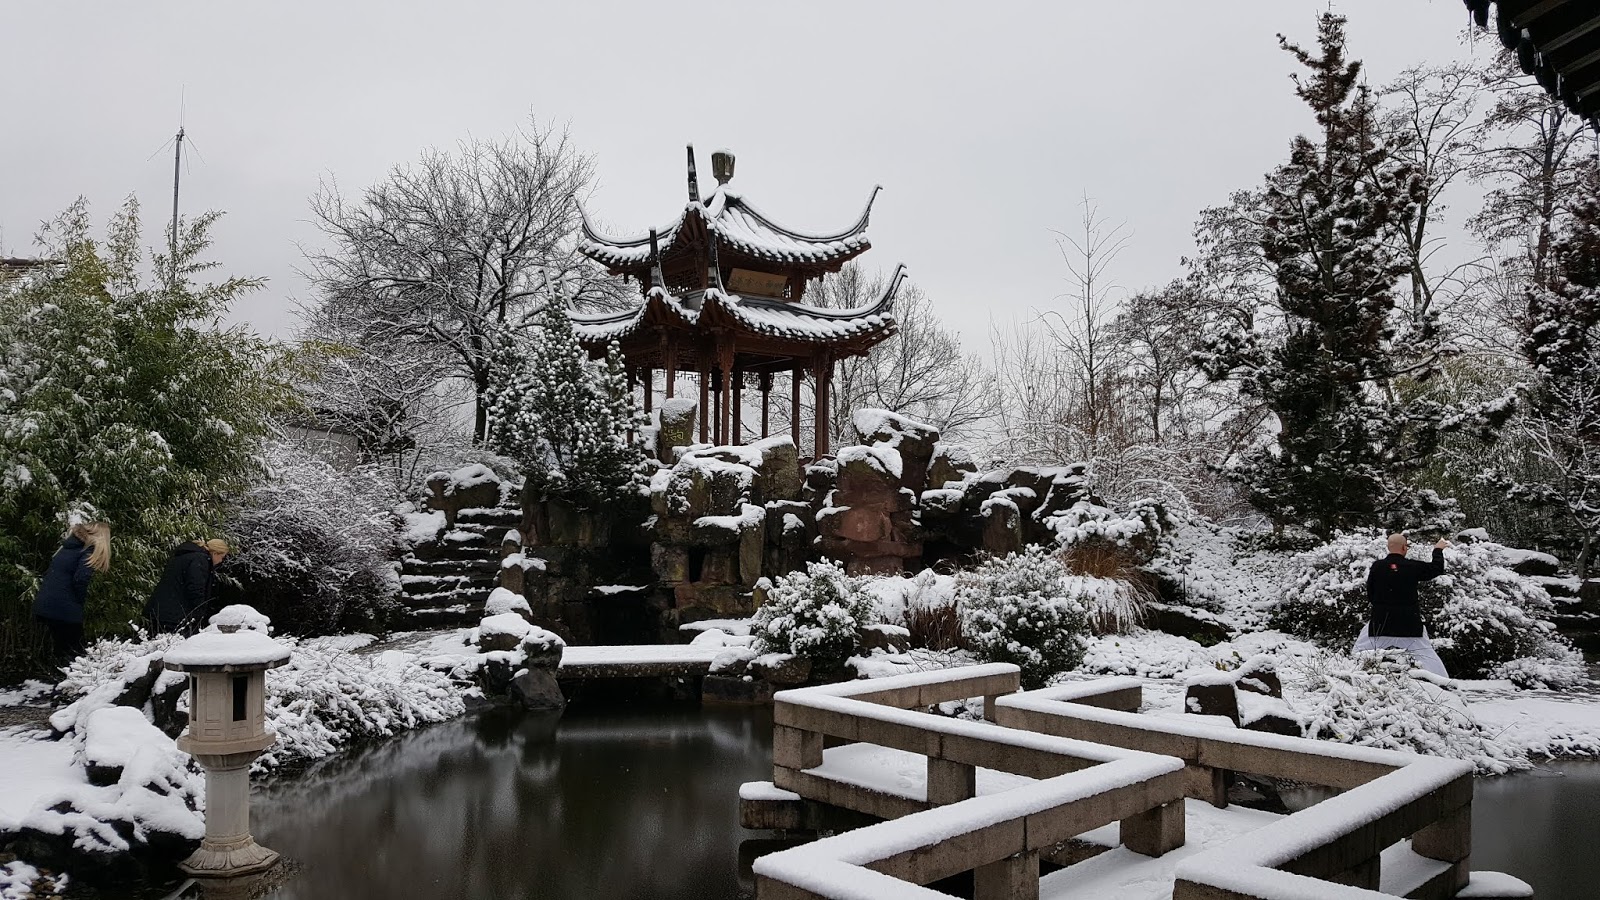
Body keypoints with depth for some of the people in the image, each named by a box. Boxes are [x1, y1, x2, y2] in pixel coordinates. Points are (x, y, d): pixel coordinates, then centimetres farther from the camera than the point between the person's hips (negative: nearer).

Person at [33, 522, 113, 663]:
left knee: (58, 647, 19)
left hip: (43, 605, 8)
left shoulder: (68, 548, 17)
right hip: (64, 609, -8)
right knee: (73, 652, 2)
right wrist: (82, 601, -4)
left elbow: (49, 573, 18)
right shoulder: (89, 551, -7)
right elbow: (80, 580, -19)